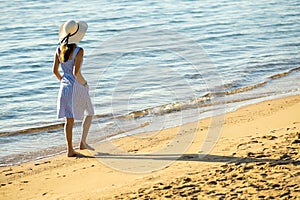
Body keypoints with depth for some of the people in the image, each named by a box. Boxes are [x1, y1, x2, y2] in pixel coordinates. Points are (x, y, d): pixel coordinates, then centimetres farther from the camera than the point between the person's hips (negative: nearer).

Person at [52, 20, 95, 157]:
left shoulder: (59, 49, 1)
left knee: (69, 120, 10)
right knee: (89, 113, 17)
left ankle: (70, 149, 10)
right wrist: (85, 84, -6)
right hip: (77, 87, -5)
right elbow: (76, 72, -22)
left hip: (65, 87, 5)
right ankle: (83, 142, 9)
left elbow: (55, 70, 5)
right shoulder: (78, 51, -17)